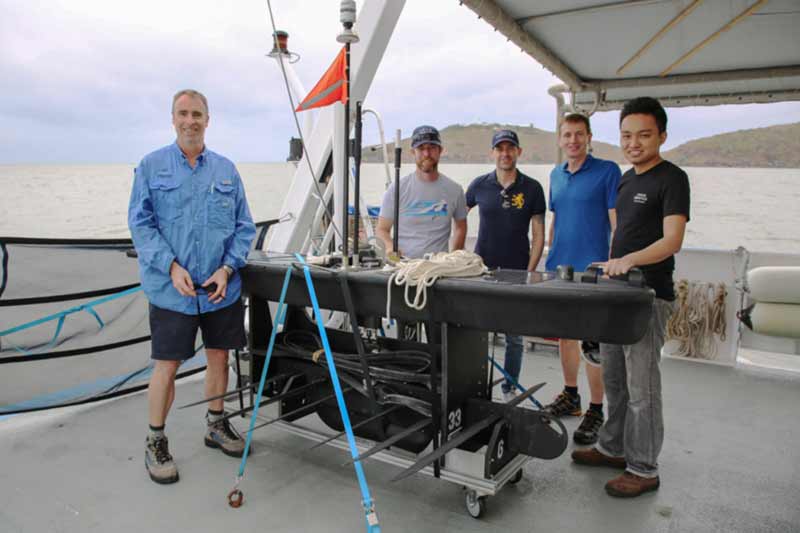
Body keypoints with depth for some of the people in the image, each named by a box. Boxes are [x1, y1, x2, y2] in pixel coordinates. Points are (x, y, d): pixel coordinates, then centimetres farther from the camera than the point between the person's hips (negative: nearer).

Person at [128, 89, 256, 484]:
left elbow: (244, 226, 6)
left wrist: (228, 268, -8)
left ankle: (216, 424, 33)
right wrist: (171, 267, -16)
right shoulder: (151, 166, 2)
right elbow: (140, 223, -4)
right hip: (171, 288, -3)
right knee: (167, 365, 1)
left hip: (221, 287, 3)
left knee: (219, 356, 13)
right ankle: (155, 440, 21)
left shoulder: (226, 169, 7)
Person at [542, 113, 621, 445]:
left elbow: (617, 223, -9)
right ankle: (570, 396, 31)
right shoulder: (556, 175, 13)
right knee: (565, 334, 15)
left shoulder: (607, 171, -5)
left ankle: (595, 411, 10)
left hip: (592, 270, -6)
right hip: (558, 268, 6)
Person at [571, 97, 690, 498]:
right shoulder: (626, 179, 16)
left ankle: (644, 469, 13)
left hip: (649, 295, -8)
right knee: (613, 379, 17)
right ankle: (613, 448, 32)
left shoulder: (672, 179, -9)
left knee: (641, 387, -1)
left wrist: (629, 260, -36)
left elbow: (672, 241, -21)